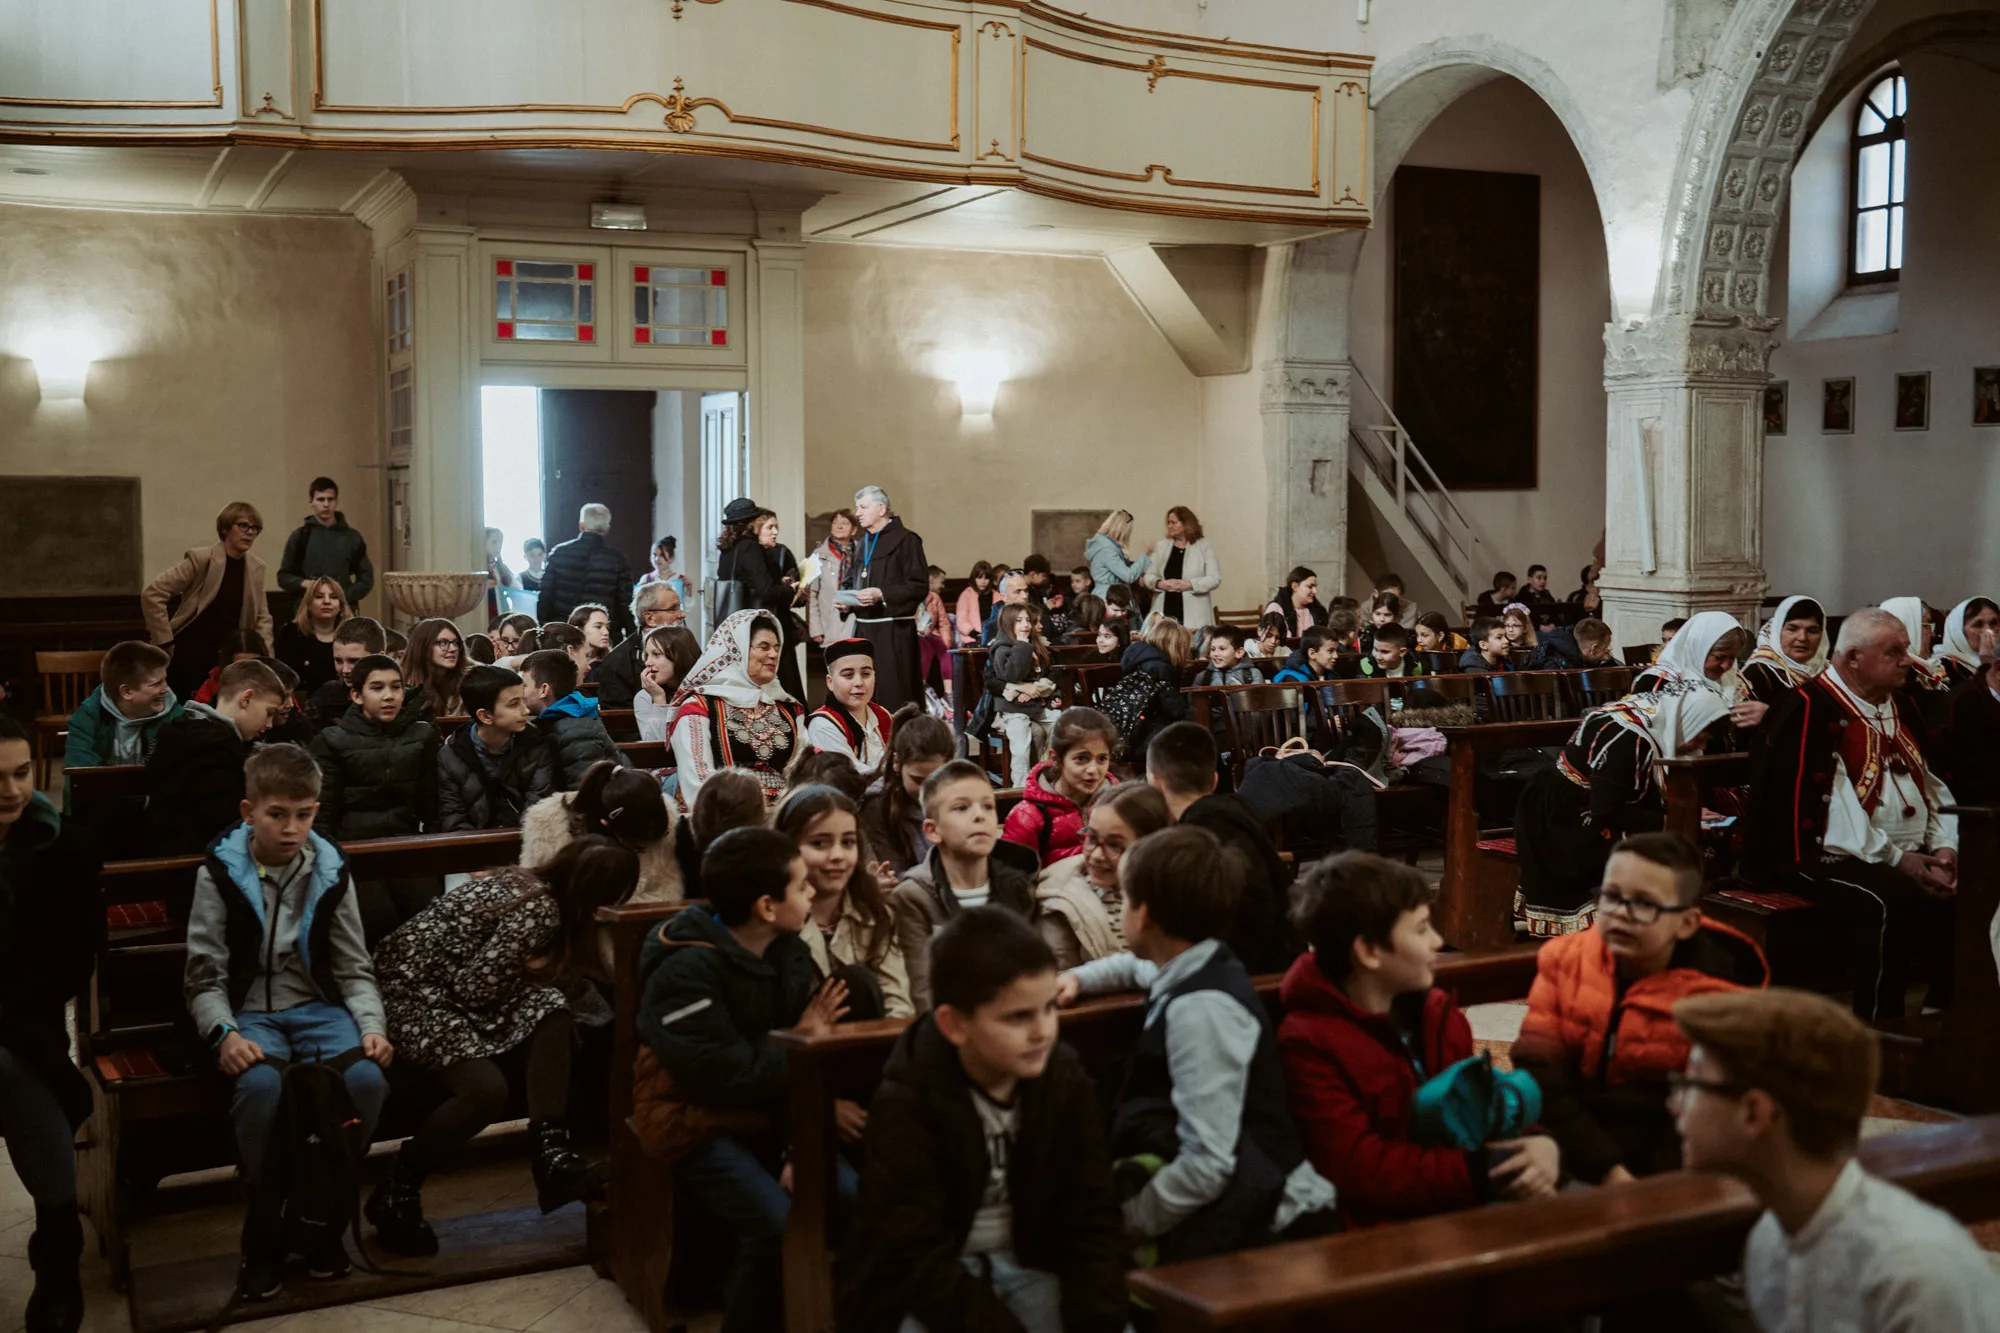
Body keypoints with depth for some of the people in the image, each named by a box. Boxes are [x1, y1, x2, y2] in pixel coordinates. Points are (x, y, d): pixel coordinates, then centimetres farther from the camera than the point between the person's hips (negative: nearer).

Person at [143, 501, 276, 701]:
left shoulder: (256, 568, 6)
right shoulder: (201, 558, -12)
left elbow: (262, 617, 13)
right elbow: (152, 595, -13)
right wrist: (164, 642, -13)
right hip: (190, 654, -5)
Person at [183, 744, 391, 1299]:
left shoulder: (330, 872, 5)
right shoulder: (220, 874, -2)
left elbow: (354, 970, 8)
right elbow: (205, 977, -1)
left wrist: (372, 1026, -9)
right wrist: (224, 1033, -20)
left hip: (319, 1009, 2)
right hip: (251, 1014, -2)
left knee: (367, 1078, -29)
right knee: (261, 1086, -36)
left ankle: (323, 1215, -4)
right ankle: (264, 1230, -11)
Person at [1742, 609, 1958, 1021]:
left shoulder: (1901, 705, 17)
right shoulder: (1807, 709, -11)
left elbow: (1932, 784, 18)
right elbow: (1825, 804, -18)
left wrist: (1945, 846, -1)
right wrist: (1895, 859, -18)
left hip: (1913, 856, 8)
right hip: (1829, 858, -8)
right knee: (1890, 899, -34)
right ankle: (1880, 1027, -23)